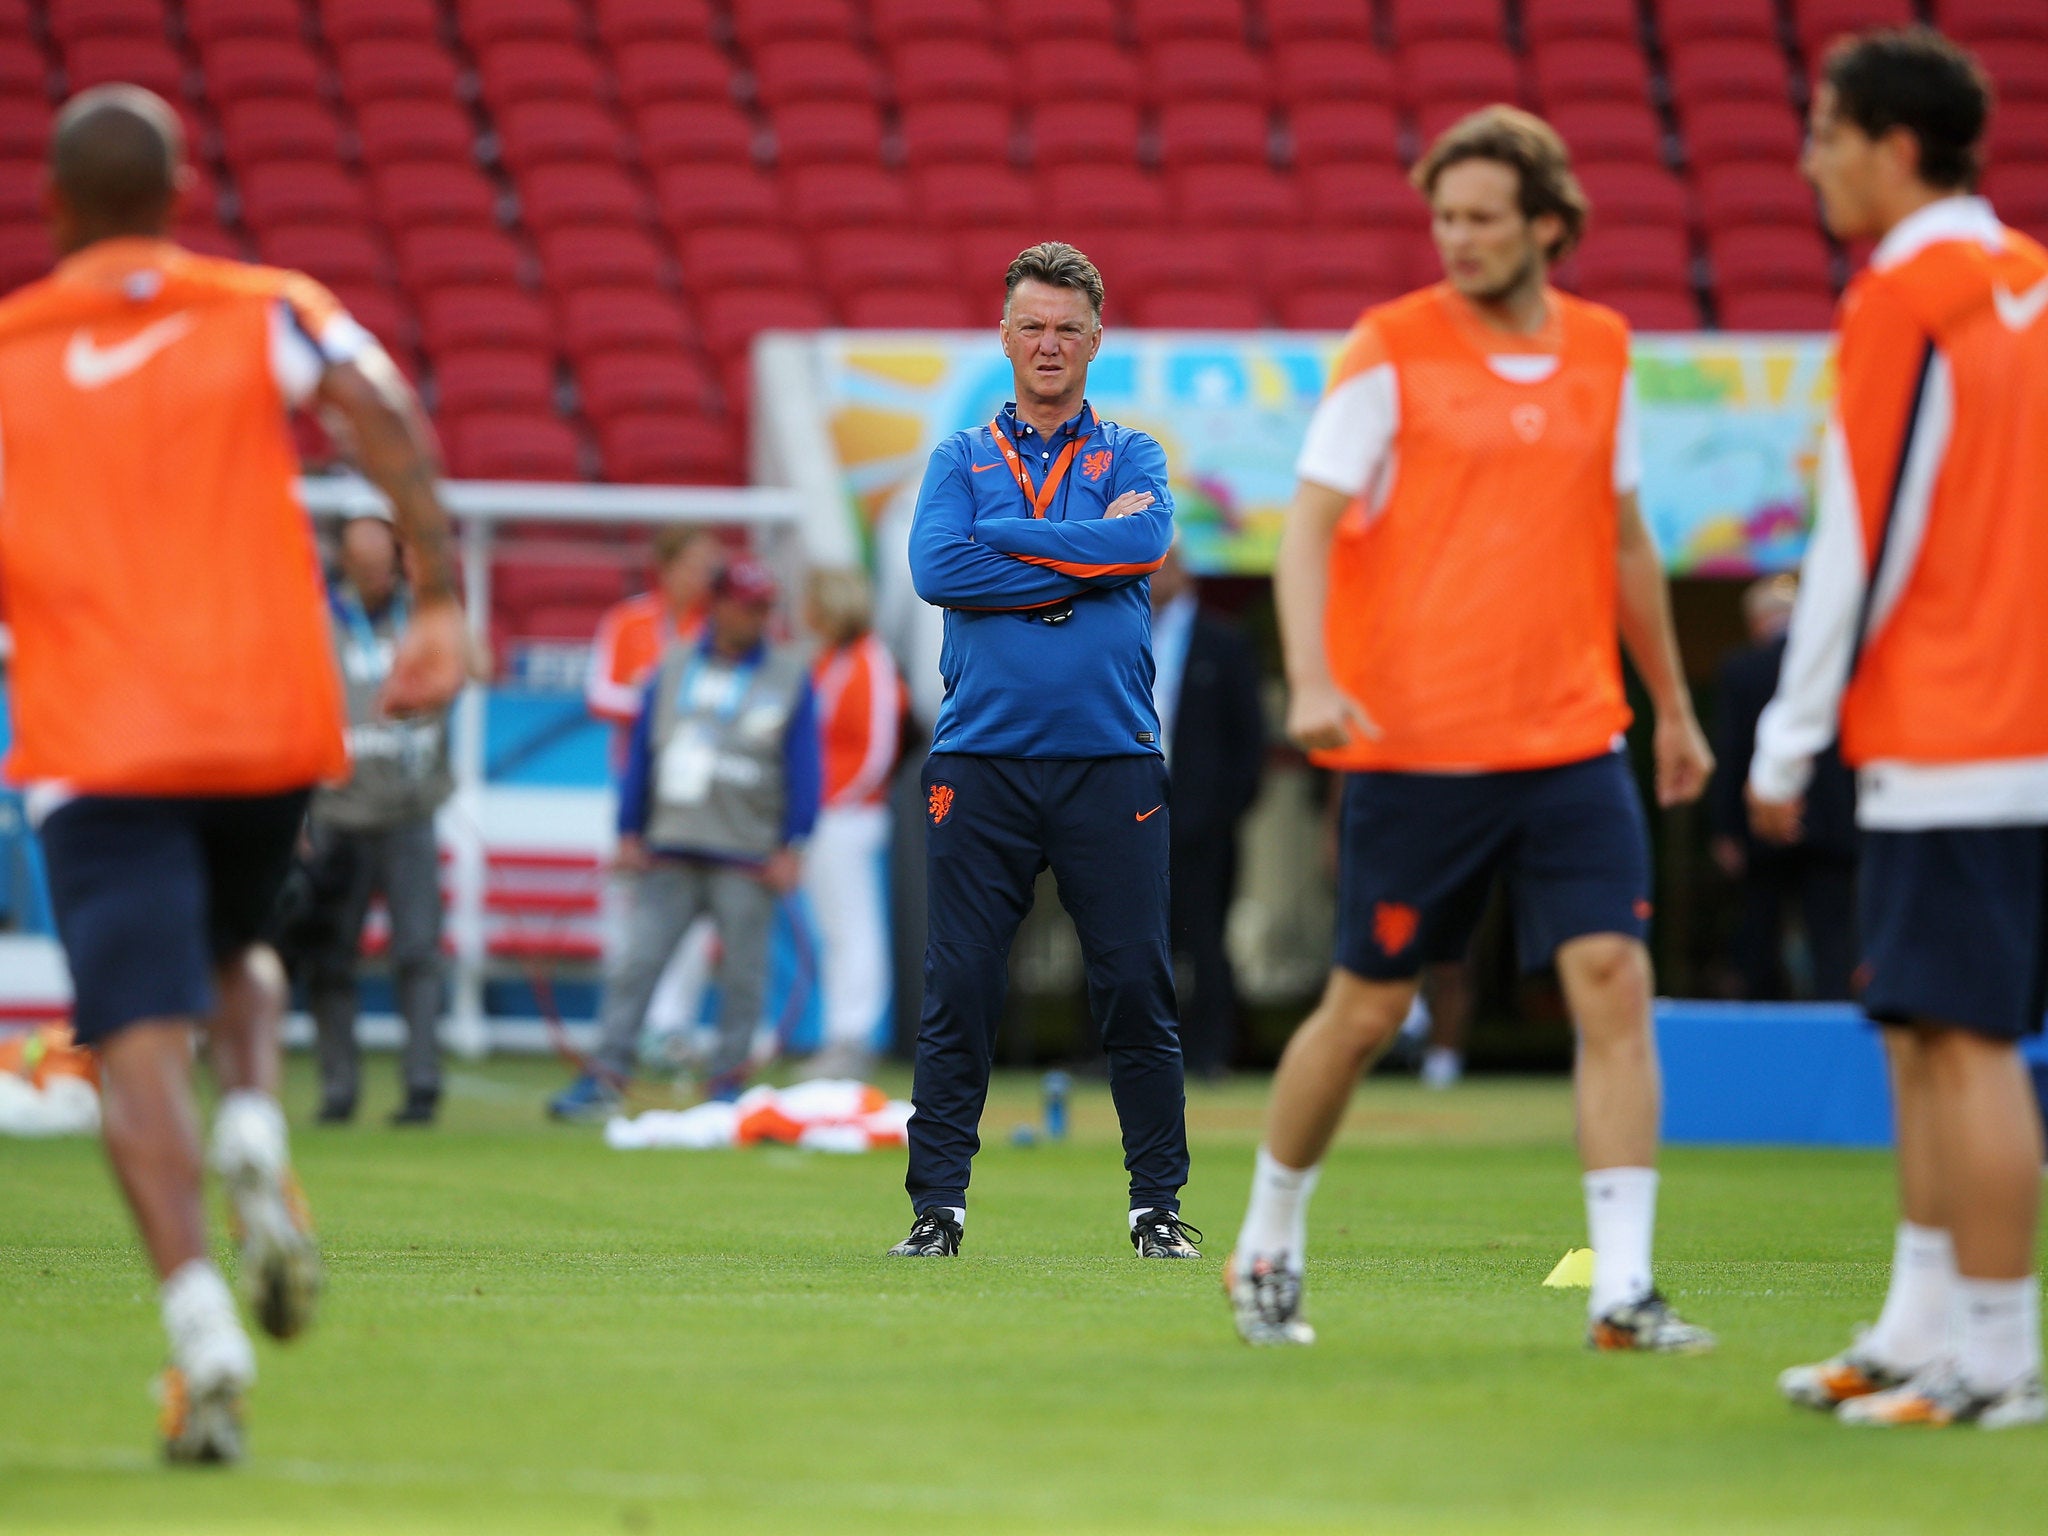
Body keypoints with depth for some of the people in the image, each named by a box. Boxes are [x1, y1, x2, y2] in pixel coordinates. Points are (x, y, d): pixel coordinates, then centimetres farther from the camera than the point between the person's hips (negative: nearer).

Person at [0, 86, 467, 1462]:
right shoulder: (268, 314, 9)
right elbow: (386, 414, -10)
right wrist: (442, 601, -10)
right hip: (271, 722, 2)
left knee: (140, 1042, -8)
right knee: (234, 954, 28)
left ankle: (201, 1323, -27)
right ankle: (257, 1135, -2)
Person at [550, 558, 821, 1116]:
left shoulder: (790, 674, 5)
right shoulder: (673, 668, 11)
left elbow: (804, 766, 2)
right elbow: (641, 752, 12)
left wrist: (792, 846, -5)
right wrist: (629, 834, 7)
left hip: (748, 858, -2)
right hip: (668, 854, 2)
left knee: (742, 975, 0)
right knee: (632, 964, -3)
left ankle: (727, 1081, 8)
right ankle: (605, 1075, -3)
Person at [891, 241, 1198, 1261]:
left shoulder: (1131, 458, 12)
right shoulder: (961, 460, 12)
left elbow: (1145, 543, -10)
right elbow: (936, 569, -7)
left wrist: (1002, 539, -8)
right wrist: (1086, 558, -7)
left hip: (1112, 761, 0)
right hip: (981, 762, 0)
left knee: (1136, 987, -1)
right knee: (958, 989, -2)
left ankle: (1158, 1204, 7)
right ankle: (936, 1206, 2)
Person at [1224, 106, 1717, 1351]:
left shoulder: (1601, 351, 9)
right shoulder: (1391, 350, -5)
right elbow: (1309, 526, -10)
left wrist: (1674, 707, 24)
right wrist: (1312, 680, -26)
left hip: (1572, 740, 3)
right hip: (1415, 745, -3)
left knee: (1614, 982, -11)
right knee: (1366, 1011, 5)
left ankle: (1624, 1288, -12)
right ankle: (1269, 1246, 26)